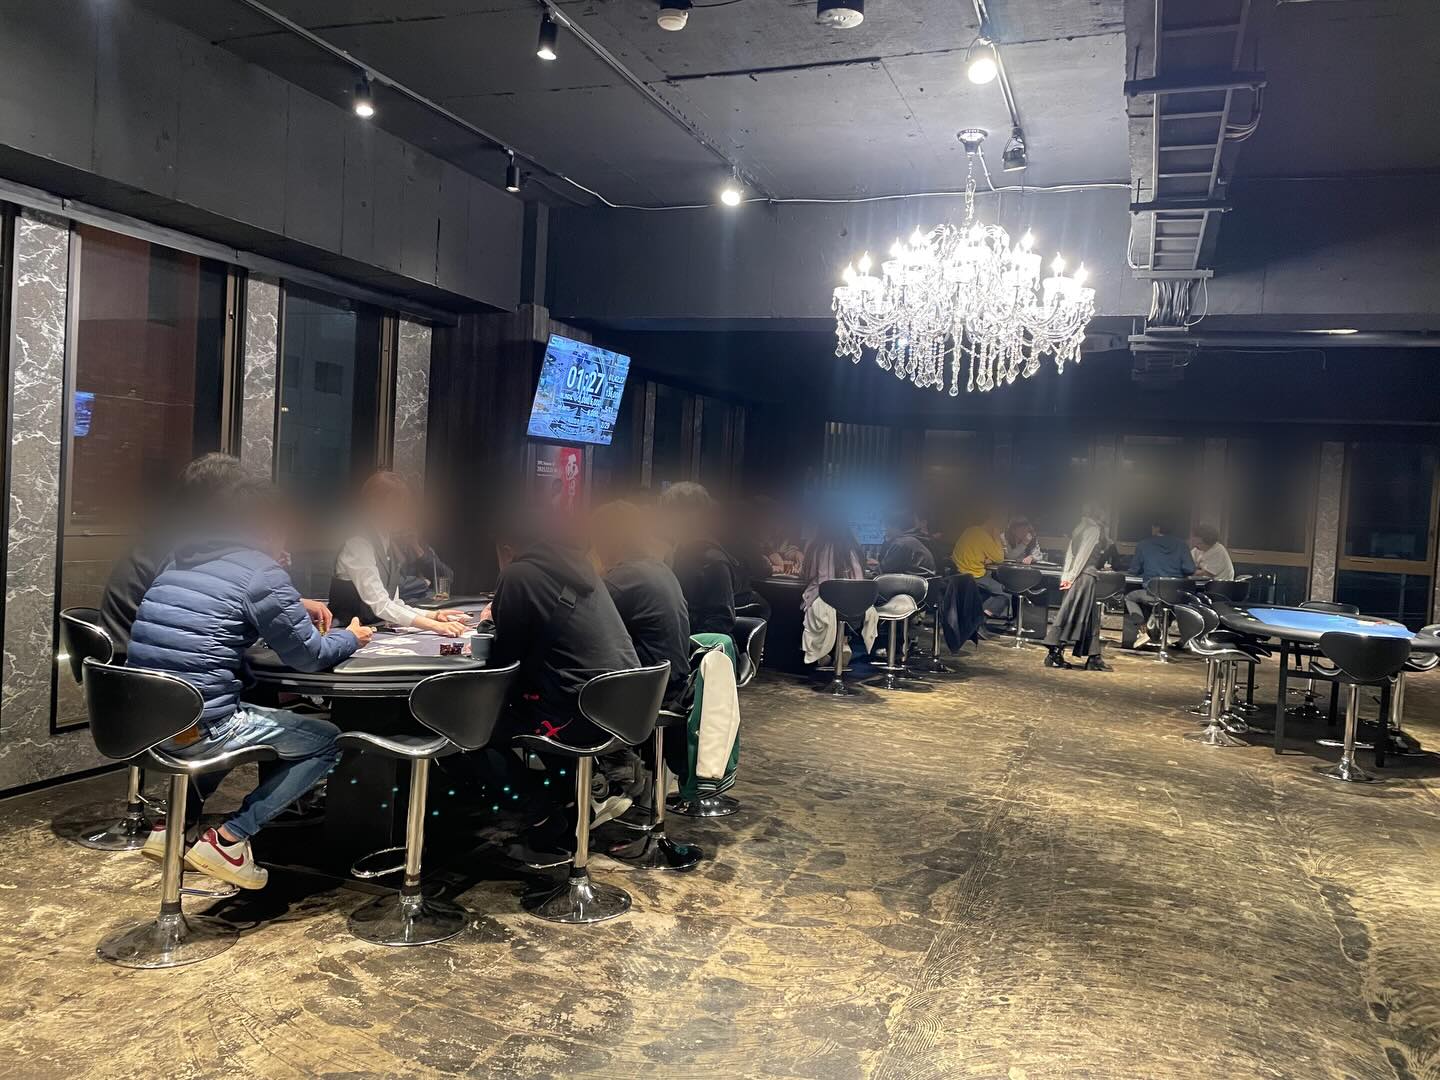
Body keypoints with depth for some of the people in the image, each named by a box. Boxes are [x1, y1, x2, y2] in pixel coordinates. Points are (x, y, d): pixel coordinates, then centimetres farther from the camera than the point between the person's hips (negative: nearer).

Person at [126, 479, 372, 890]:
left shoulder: (182, 559, 14)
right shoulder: (261, 573, -10)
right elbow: (310, 656, -4)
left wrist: (296, 607, 30)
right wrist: (350, 637, 16)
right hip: (197, 729, -8)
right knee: (328, 740, 8)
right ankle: (229, 839, 2)